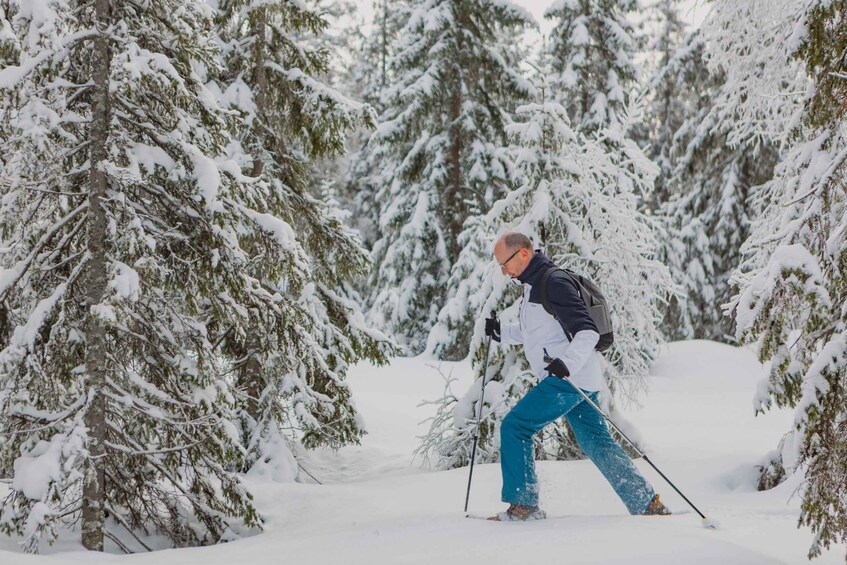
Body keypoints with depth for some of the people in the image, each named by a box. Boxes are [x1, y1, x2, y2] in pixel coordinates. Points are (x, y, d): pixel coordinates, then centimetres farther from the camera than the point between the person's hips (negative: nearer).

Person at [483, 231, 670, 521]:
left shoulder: (554, 283, -15)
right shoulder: (534, 285, 16)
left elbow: (587, 331, -22)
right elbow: (537, 331, 30)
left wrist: (568, 362, -36)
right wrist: (502, 333, 18)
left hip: (569, 379, -10)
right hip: (562, 379, 10)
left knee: (514, 427, -7)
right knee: (596, 442, 12)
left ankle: (522, 504, -2)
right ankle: (647, 504, 14)